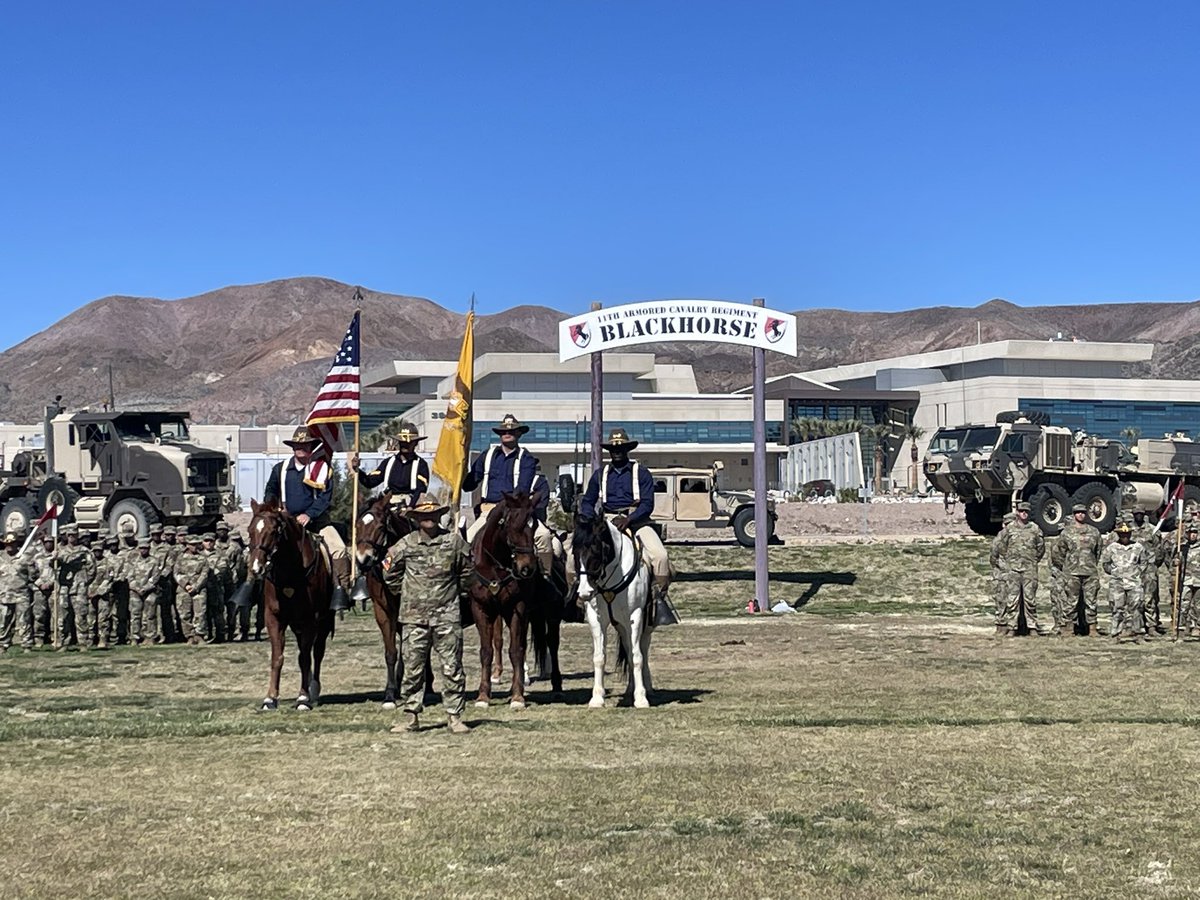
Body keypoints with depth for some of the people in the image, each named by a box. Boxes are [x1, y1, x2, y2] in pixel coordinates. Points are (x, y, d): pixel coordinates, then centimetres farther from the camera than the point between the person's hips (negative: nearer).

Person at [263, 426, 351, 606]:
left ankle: (342, 589, -19)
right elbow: (270, 492, 21)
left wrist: (308, 514, -19)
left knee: (339, 548, -22)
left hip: (316, 519, -3)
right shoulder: (280, 468, 9)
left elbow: (326, 497, -7)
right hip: (288, 521, 3)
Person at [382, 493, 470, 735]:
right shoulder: (406, 544, 0)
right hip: (414, 616, 0)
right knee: (412, 668, 5)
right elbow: (389, 571, 14)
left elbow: (467, 570, 13)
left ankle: (455, 717, 6)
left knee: (452, 667, 0)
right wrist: (404, 591, 12)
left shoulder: (454, 540, 0)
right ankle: (411, 717, 13)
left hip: (446, 615, 0)